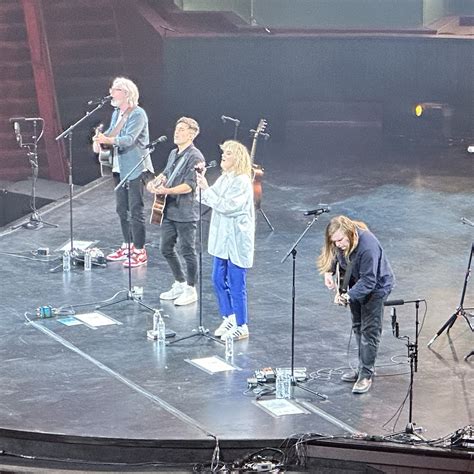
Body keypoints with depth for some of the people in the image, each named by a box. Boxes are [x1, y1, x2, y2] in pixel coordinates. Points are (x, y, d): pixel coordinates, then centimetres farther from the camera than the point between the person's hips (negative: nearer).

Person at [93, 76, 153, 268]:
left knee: (136, 210, -5)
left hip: (135, 168, -9)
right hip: (120, 168, 9)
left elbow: (129, 139, -26)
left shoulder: (138, 114, -15)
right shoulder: (116, 113, 12)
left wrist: (108, 140, -41)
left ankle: (140, 251, 0)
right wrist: (99, 139, -8)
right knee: (122, 209, 15)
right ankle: (127, 246, 26)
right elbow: (111, 132, 15)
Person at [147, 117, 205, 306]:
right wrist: (156, 182, 3)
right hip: (169, 210, 9)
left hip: (186, 213, -9)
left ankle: (190, 290, 13)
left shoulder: (195, 157, -15)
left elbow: (189, 185, -22)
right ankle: (180, 284, 30)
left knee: (187, 251, 1)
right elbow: (166, 174, 24)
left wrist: (166, 191, -30)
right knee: (166, 249, 15)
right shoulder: (174, 154, 13)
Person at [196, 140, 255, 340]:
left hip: (237, 240, -9)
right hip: (222, 238, 9)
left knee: (236, 284, -1)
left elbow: (226, 206, -24)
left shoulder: (242, 181, -18)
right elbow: (209, 201, 11)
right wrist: (203, 186, -5)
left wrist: (206, 188, -23)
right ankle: (229, 318, 30)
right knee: (219, 280, 15)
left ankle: (241, 326, 11)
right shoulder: (224, 178, 9)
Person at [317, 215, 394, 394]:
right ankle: (362, 367, 30)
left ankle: (366, 375, 0)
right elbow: (334, 256, 5)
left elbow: (368, 281, -35)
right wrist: (328, 272, -14)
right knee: (358, 326, 17)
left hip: (376, 286, -8)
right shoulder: (340, 243, -18)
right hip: (357, 283, 8)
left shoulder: (368, 246, -39)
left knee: (370, 330, -7)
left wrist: (348, 296, -46)